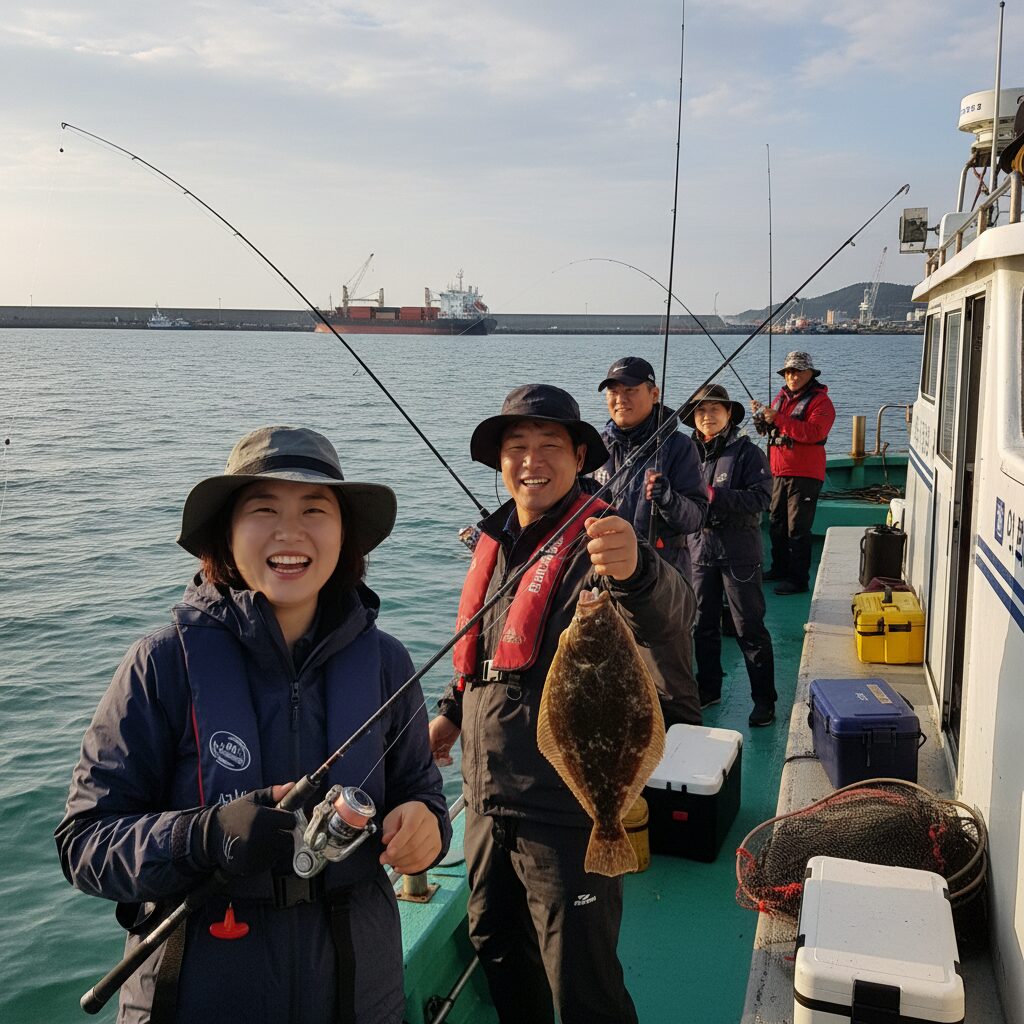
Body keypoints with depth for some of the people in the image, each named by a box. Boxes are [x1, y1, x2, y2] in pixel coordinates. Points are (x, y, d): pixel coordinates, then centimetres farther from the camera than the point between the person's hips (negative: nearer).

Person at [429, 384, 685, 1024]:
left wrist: (633, 572, -60)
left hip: (566, 809, -7)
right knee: (497, 946, 25)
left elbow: (661, 620, -40)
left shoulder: (593, 543, -18)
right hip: (489, 797, 8)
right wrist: (454, 711, 22)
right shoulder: (498, 538, 5)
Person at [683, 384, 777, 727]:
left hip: (739, 553, -5)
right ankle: (708, 688, 32)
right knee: (703, 625, 16)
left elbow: (760, 498, -18)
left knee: (749, 628, 1)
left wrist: (714, 496, -25)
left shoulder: (747, 452, -7)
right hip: (700, 550, 5)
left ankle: (764, 699, 11)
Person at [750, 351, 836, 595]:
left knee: (797, 528, -7)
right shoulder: (782, 397, 15)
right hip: (779, 473, 8)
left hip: (804, 476, -8)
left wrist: (778, 418, -25)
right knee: (776, 524, 17)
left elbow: (814, 432, -24)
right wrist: (761, 415, -1)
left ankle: (799, 579, -1)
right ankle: (780, 569, 32)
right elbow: (770, 429, 21)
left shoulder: (820, 401, -9)